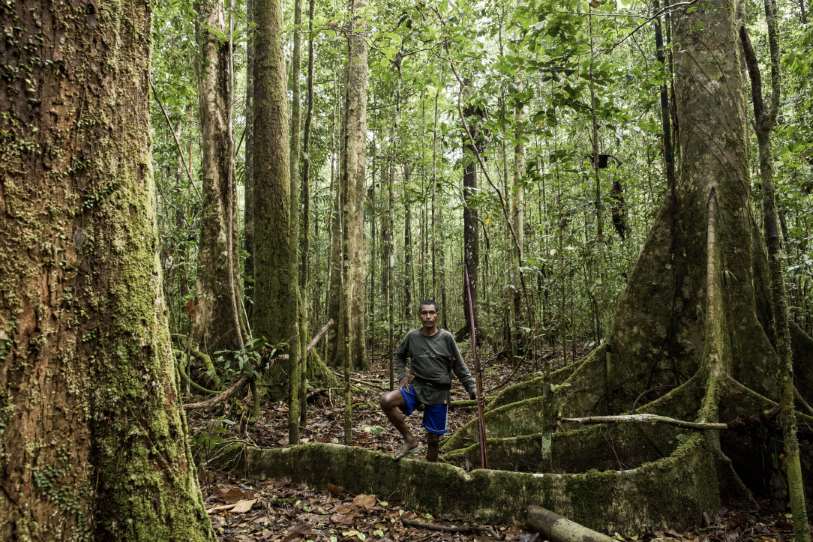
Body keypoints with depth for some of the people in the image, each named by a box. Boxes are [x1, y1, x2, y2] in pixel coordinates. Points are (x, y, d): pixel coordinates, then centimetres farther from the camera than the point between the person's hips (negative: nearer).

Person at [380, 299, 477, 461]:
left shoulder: (446, 338, -4)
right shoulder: (412, 337, -1)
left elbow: (459, 366, 2)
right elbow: (398, 356, 15)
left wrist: (472, 388, -2)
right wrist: (402, 376, 1)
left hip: (439, 393, -1)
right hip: (416, 387, 1)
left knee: (433, 439, 5)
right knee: (386, 400, -25)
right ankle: (409, 439, -9)